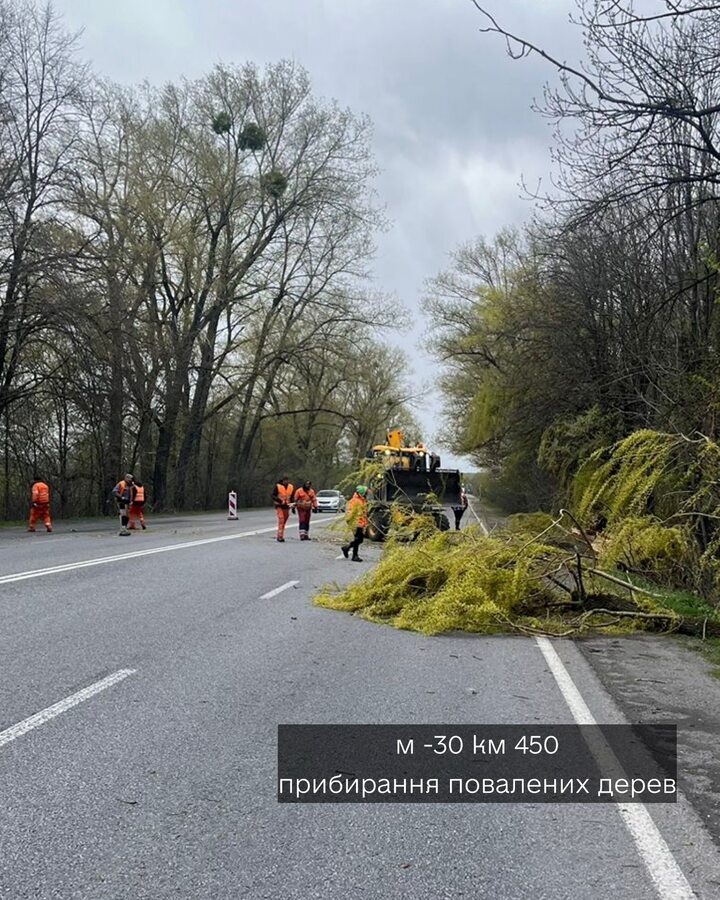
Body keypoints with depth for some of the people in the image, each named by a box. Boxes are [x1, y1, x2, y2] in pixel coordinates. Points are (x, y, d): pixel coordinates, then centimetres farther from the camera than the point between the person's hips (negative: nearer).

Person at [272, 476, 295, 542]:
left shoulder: (291, 487, 5)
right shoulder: (278, 486, -8)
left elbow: (292, 497, 15)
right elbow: (273, 496, -9)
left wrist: (292, 504, 6)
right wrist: (280, 500, -22)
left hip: (286, 506, 5)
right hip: (279, 506, -5)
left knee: (284, 521, 10)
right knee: (281, 520, -17)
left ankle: (279, 536, 23)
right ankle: (280, 536, -17)